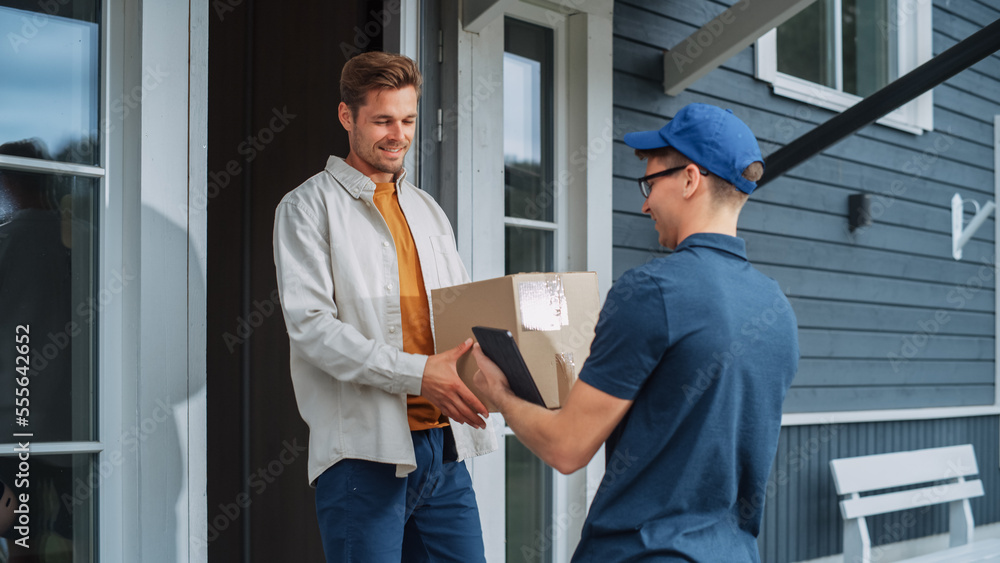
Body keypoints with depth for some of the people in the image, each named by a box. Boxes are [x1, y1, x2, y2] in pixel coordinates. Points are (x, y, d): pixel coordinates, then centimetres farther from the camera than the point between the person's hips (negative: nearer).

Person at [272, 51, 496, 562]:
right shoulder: (310, 205, 1)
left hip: (441, 445, 6)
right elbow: (310, 325, -11)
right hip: (364, 449, -6)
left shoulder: (428, 212, 21)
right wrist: (416, 373, -21)